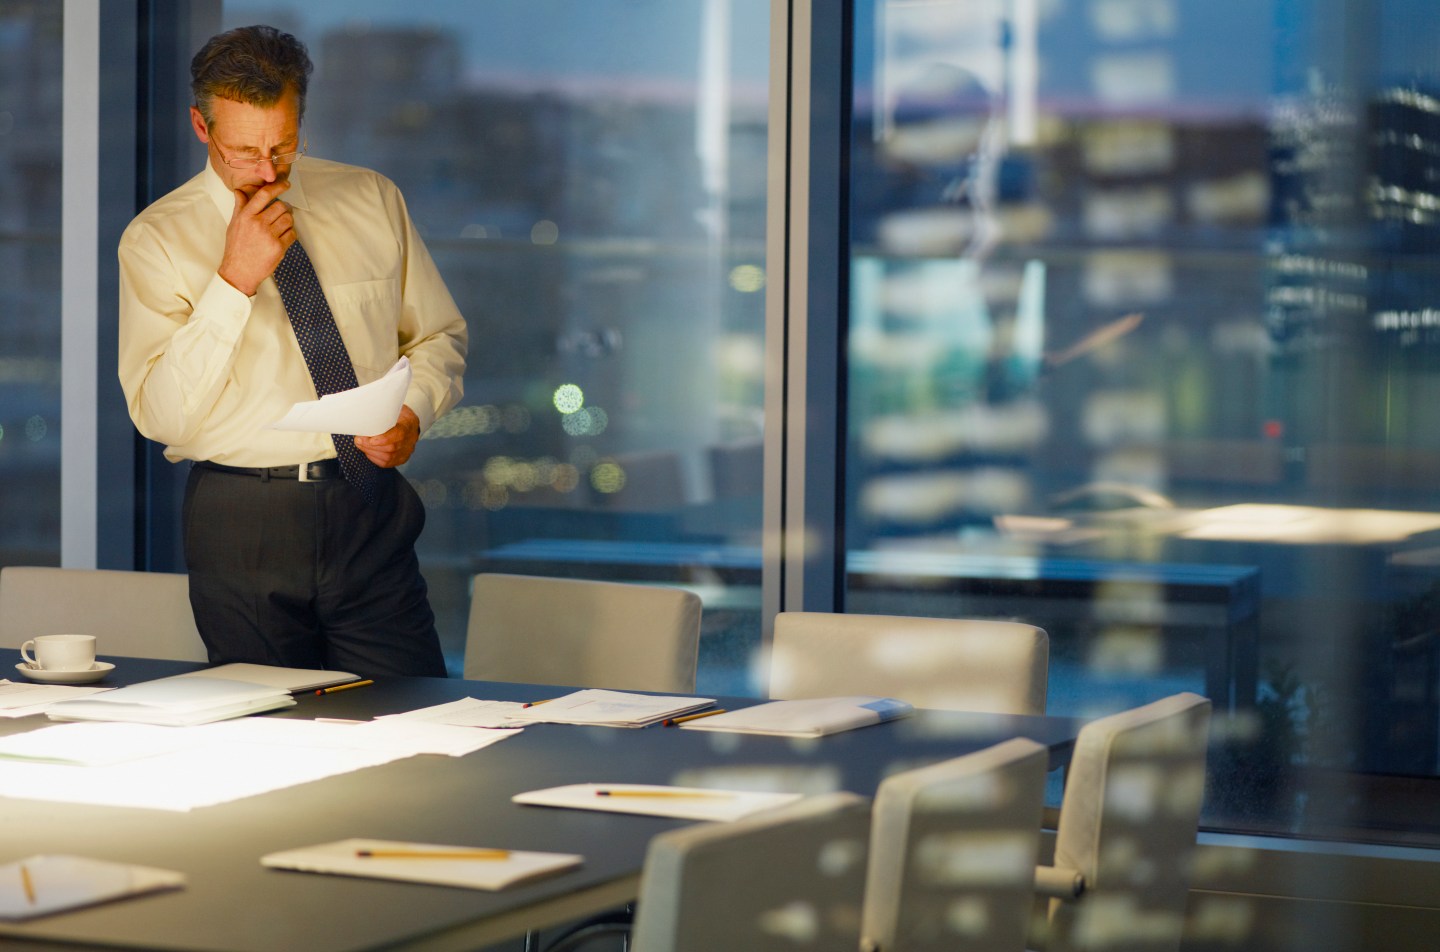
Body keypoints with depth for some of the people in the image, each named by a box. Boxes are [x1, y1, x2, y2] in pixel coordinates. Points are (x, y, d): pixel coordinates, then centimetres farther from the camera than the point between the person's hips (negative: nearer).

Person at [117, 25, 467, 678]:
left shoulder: (370, 202, 7)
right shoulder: (157, 239, -1)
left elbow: (438, 336, 16)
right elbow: (160, 416, -10)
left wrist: (412, 410, -6)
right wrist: (234, 280, -17)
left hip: (369, 508, 2)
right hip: (242, 520, -2)